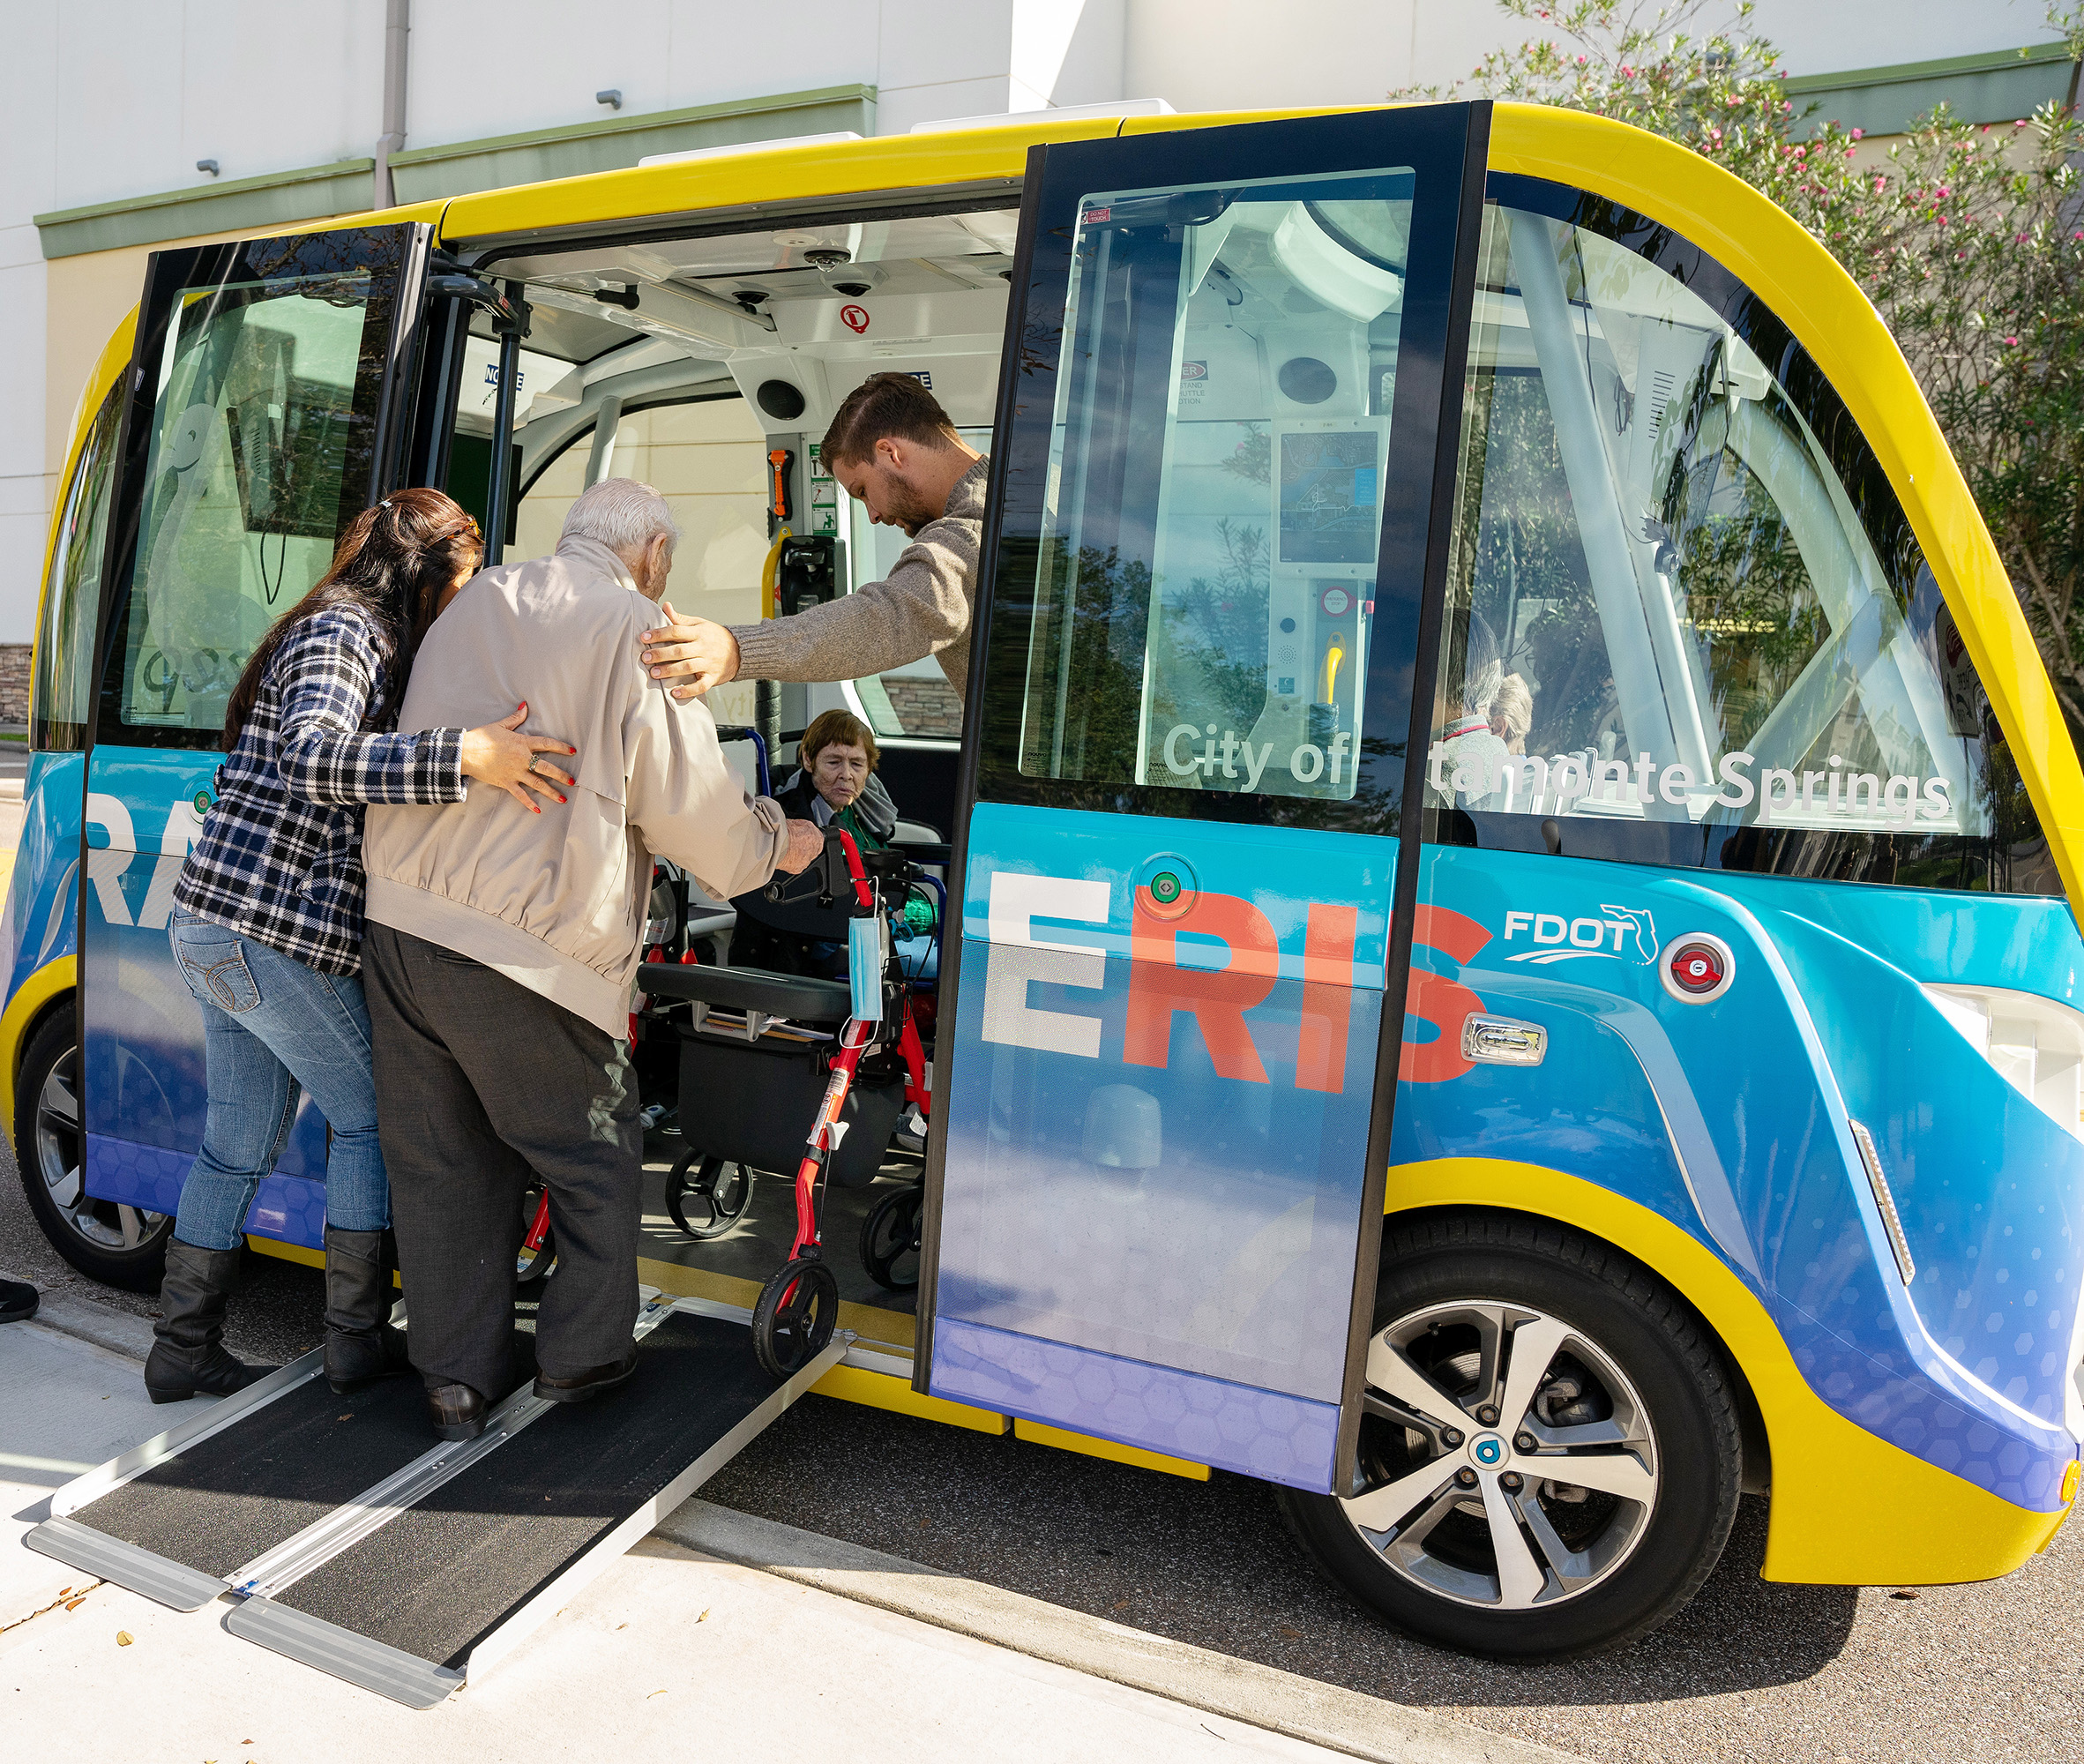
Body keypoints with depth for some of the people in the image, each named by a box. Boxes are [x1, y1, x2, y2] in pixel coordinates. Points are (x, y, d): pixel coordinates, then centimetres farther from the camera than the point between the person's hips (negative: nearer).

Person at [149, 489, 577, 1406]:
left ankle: (182, 1348, 25)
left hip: (214, 924, 10)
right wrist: (465, 754, -41)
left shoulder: (348, 631, 19)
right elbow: (310, 757, -30)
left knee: (239, 1140, 15)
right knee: (371, 1116, 4)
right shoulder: (342, 630, -12)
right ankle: (356, 1337, 14)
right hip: (275, 930, -10)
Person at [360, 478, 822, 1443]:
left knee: (441, 1162, 17)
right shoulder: (639, 637, -6)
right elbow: (693, 811, -5)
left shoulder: (471, 606, 15)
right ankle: (581, 1356, 26)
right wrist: (775, 844, 16)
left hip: (399, 923, 7)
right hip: (525, 955, -6)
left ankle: (455, 1379, 26)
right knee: (596, 1157, 14)